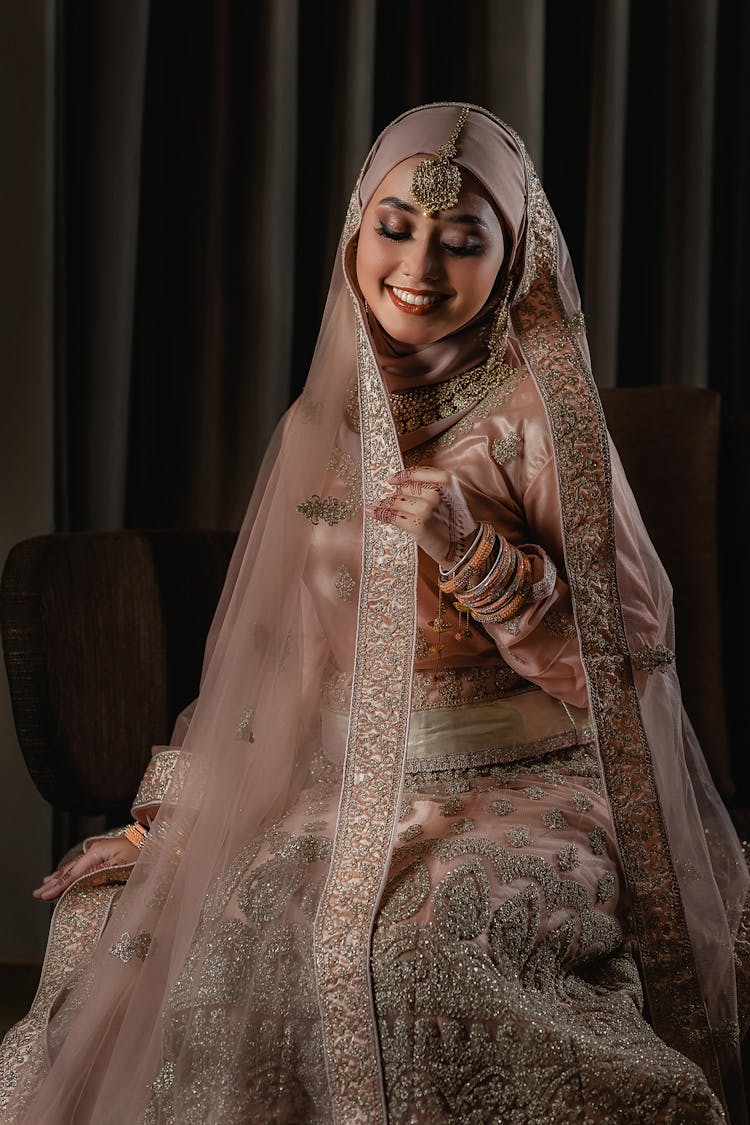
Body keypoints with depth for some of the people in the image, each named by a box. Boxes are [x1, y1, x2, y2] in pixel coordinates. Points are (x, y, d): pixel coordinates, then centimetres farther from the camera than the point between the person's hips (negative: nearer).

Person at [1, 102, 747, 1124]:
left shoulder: (533, 413, -6)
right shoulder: (317, 426, 10)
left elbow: (625, 654, -9)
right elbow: (273, 657, 14)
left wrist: (475, 552, -23)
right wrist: (172, 820, 8)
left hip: (514, 794, -5)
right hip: (344, 794, 6)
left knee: (409, 947, -34)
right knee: (110, 919, -7)